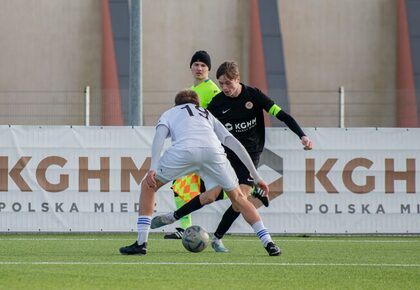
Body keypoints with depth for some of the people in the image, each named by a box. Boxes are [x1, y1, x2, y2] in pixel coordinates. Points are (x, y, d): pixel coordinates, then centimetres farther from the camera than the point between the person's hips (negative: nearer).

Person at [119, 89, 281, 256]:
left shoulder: (169, 113, 35)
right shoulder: (208, 115, 42)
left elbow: (159, 136, 11)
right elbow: (234, 144, 34)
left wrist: (152, 169, -2)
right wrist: (256, 177, 34)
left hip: (184, 149, -2)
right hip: (213, 150, 2)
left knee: (148, 186, 20)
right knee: (238, 197, 22)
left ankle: (141, 243, 14)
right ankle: (269, 244, 13)